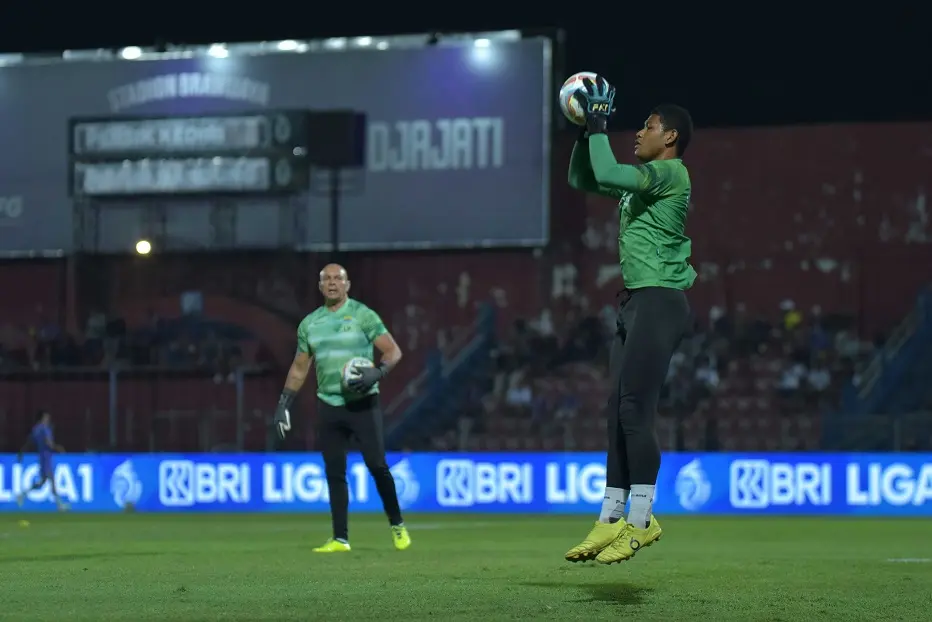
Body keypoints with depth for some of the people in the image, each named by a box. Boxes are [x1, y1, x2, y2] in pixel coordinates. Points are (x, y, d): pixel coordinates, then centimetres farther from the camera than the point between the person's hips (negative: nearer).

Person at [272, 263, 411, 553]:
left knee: (377, 465, -9)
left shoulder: (363, 315, -3)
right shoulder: (309, 323, 11)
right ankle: (340, 539, 6)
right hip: (328, 406, 4)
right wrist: (284, 403, 11)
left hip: (362, 402, -4)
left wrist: (378, 373, -23)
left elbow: (393, 351, -5)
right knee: (334, 473, 2)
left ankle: (397, 525, 9)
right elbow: (299, 368, 18)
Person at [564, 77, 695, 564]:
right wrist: (588, 128, 19)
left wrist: (599, 124, -11)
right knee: (619, 411, 7)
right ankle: (612, 517, 9)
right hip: (634, 302, 10)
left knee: (635, 409, -14)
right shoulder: (641, 177, 20)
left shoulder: (670, 171, -8)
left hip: (659, 300, -10)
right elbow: (582, 180, 30)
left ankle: (641, 519, -13)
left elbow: (608, 174, -22)